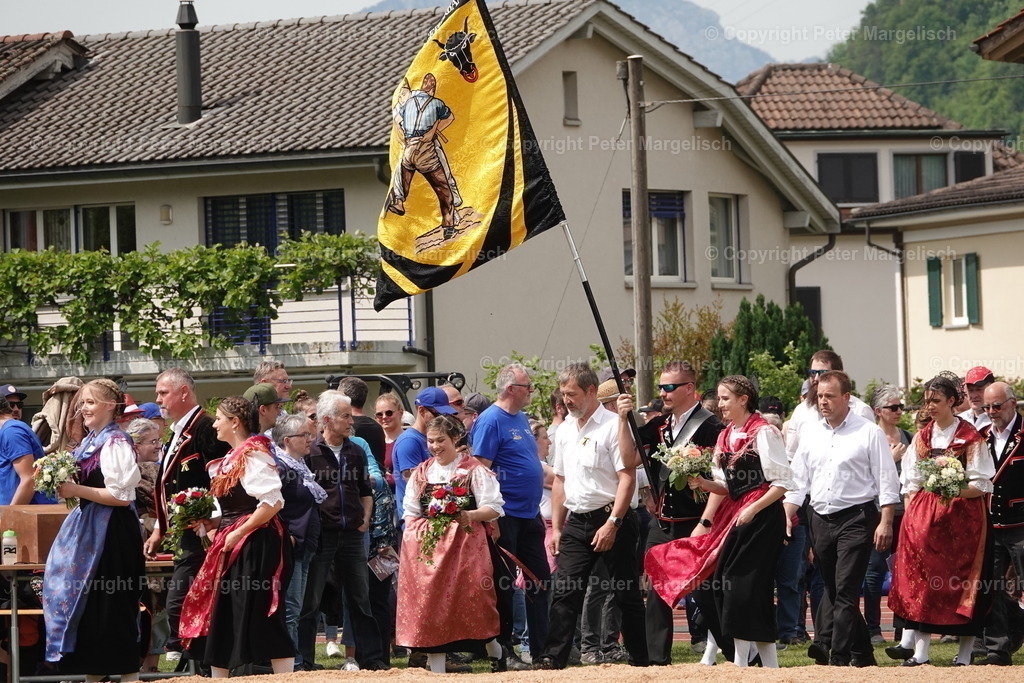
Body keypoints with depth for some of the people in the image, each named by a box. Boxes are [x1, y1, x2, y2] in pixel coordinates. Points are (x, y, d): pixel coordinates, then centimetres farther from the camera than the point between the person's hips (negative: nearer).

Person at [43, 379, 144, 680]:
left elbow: (121, 495, -20)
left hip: (112, 529, -10)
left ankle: (129, 675, -1)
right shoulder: (91, 441, 13)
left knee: (111, 605, -6)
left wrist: (76, 490, -20)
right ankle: (92, 675, 18)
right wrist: (67, 484, 4)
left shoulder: (116, 443, -15)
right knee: (87, 603, 12)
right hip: (90, 528, 10)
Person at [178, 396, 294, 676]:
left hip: (253, 545, -10)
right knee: (222, 615, 11)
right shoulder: (232, 458, 16)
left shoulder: (253, 454, -14)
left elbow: (272, 501, -23)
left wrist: (239, 533, -19)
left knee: (260, 619, -10)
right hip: (232, 546, 10)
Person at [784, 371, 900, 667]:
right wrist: (785, 518, 6)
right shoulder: (810, 433, 12)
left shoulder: (868, 432, -2)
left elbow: (887, 481, -3)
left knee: (845, 590, -11)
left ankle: (839, 657, -10)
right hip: (820, 519, 6)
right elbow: (798, 481, 15)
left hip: (856, 518, -6)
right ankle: (861, 653, 21)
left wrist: (885, 522, -10)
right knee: (832, 588, 9)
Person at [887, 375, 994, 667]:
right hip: (924, 512, 4)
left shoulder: (970, 437, -1)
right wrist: (911, 516, 0)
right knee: (922, 577, -6)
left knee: (963, 583, -4)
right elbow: (911, 484, 13)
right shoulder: (921, 438, 14)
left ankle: (965, 654, 0)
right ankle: (918, 650, -12)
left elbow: (981, 484, -5)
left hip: (961, 514, -4)